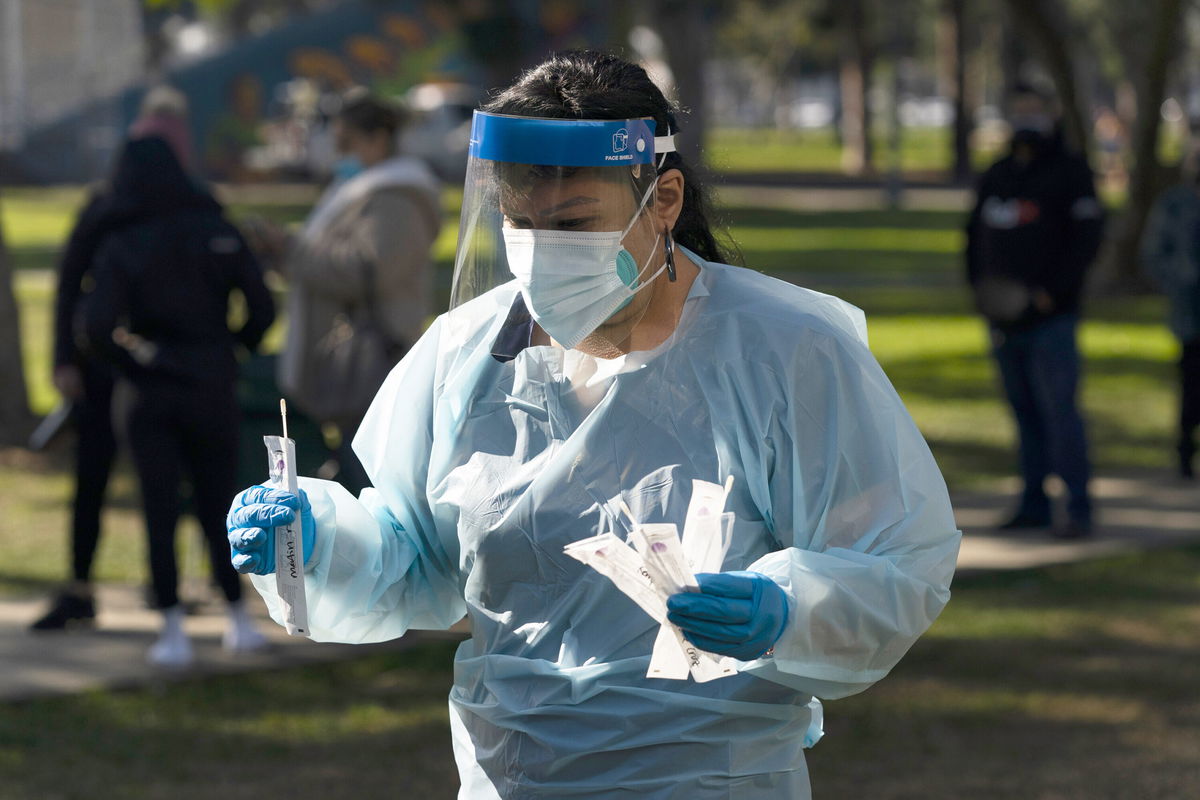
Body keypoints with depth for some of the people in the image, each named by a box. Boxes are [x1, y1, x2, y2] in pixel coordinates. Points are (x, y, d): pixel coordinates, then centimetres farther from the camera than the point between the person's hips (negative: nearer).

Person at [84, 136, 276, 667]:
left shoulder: (119, 248, -9)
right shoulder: (216, 234, -4)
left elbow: (97, 328, -18)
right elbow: (262, 308, -6)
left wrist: (131, 357, 0)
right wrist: (237, 348, 11)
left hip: (147, 396, -2)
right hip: (211, 390, 2)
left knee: (160, 510, 3)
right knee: (217, 505, 13)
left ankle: (173, 629, -1)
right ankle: (238, 618, 17)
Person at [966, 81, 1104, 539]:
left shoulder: (1070, 173, -2)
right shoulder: (996, 176, 16)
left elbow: (1087, 239, -10)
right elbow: (976, 236, 21)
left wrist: (1050, 292, -17)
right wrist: (978, 288, 6)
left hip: (1050, 322, -6)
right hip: (1004, 320, 6)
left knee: (1059, 411, -11)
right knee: (1025, 415, 8)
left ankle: (1079, 509, -9)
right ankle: (1033, 505, 13)